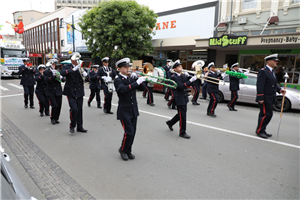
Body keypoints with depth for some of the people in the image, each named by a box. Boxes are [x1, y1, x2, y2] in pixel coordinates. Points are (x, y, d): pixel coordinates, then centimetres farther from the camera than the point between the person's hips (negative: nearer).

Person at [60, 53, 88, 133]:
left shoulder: (81, 68, 10)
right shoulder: (67, 66, 0)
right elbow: (63, 73, -21)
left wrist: (84, 73, -18)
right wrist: (74, 69, -28)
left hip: (79, 92, 4)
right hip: (71, 92, -4)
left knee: (79, 110, 8)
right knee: (74, 109, -14)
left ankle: (80, 127, 19)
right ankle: (72, 126, 8)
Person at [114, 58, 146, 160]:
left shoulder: (131, 78, 10)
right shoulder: (118, 80, -9)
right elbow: (123, 89, -29)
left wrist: (135, 78, -11)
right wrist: (137, 82, -34)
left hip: (134, 110, 6)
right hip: (124, 111, -6)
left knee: (133, 132, 10)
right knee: (129, 132, -7)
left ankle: (128, 151, 27)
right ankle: (123, 150, 17)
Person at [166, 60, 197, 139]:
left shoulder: (182, 76, 12)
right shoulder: (173, 77, -14)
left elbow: (187, 84, 10)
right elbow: (181, 86, -25)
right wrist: (191, 80, -27)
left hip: (184, 98, 8)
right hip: (179, 98, -8)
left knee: (181, 114, 18)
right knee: (182, 116, -2)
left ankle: (170, 123, 38)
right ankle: (182, 132, 11)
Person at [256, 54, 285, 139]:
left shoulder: (272, 72, 17)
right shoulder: (263, 71, -13)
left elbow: (274, 84, 21)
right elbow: (260, 86, -19)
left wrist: (279, 89, 1)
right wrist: (260, 98, -23)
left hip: (270, 98, 10)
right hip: (265, 98, -10)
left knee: (269, 115, 14)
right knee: (265, 114, -6)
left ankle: (262, 130, 24)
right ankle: (259, 131, 7)